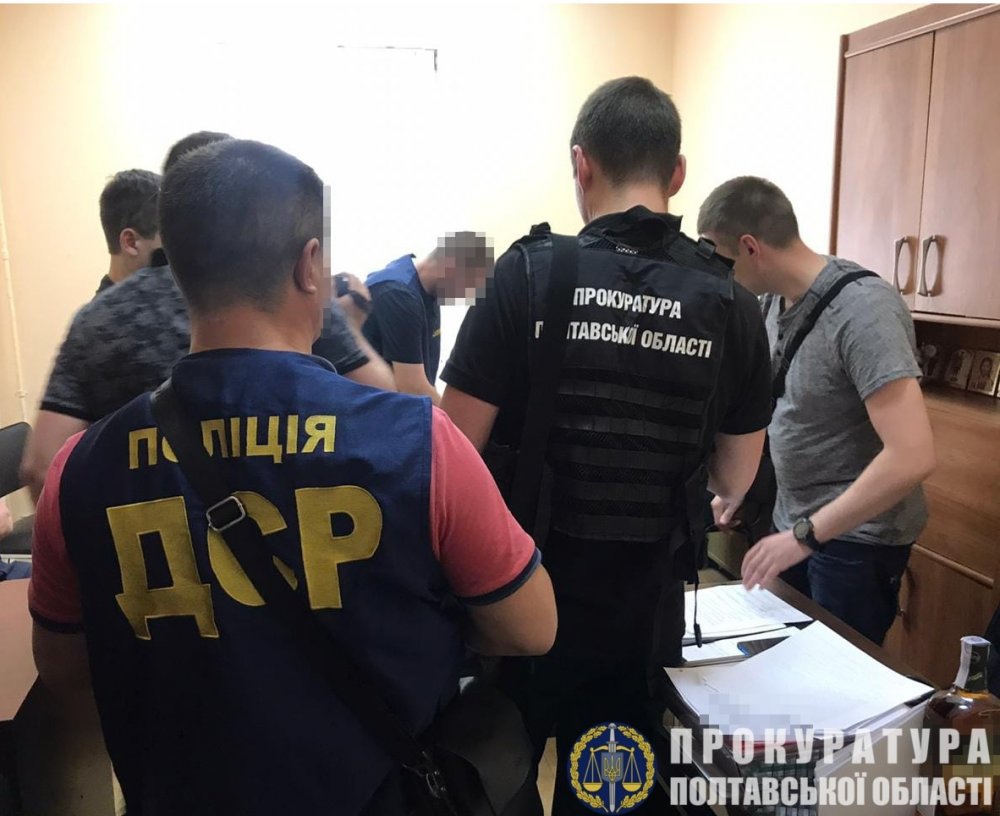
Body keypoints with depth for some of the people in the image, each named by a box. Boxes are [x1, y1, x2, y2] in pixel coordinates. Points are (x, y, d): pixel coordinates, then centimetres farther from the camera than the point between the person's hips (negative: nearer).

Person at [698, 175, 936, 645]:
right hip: (792, 521, 8)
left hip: (854, 537, -7)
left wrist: (806, 534, -26)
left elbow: (912, 457, -31)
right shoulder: (779, 300, 0)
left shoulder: (862, 310, -25)